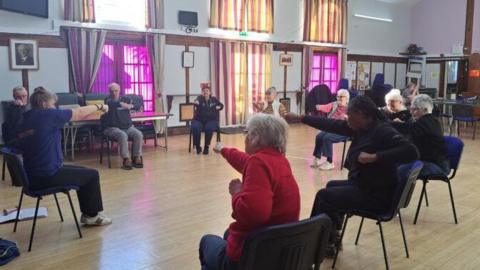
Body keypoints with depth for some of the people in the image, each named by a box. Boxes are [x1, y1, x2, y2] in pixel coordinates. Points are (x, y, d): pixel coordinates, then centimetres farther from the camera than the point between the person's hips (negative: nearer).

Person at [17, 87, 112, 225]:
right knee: (92, 175, 7)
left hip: (33, 175, 9)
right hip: (47, 176, -9)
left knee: (83, 172, 22)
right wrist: (99, 106, 13)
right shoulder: (48, 114, -14)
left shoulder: (26, 120, 7)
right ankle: (92, 215, 19)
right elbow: (79, 113, -4)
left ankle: (87, 213, 28)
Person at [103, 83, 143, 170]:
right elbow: (111, 104, -24)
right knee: (123, 135, -34)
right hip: (112, 128, -4)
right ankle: (126, 159, -29)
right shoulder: (108, 100, 1)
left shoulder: (125, 99, 13)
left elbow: (137, 106, 3)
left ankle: (136, 158, -15)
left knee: (138, 134, -21)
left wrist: (131, 106, -20)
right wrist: (121, 104, -41)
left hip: (128, 127, 4)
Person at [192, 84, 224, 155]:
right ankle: (198, 147, -12)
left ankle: (206, 147, -17)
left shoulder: (214, 99, 9)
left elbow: (221, 105, 26)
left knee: (209, 128, -33)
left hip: (211, 120, 1)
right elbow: (197, 102, -25)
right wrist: (196, 103, -50)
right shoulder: (200, 98, 0)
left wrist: (219, 107, 2)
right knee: (195, 128, -31)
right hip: (199, 120, 0)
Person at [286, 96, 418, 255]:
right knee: (332, 186, 27)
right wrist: (300, 118, 8)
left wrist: (374, 157, -33)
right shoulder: (361, 128, 4)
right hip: (363, 185, 10)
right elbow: (331, 125, 6)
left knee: (324, 196, -5)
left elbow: (411, 151, -32)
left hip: (376, 194, -10)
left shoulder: (382, 131, -21)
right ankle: (331, 236, 35)